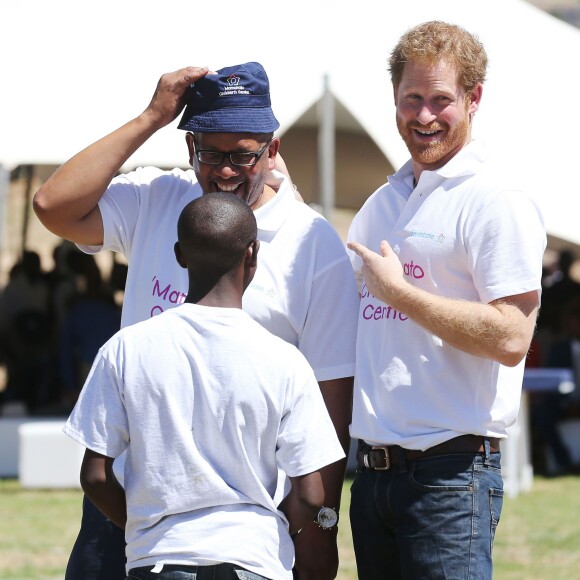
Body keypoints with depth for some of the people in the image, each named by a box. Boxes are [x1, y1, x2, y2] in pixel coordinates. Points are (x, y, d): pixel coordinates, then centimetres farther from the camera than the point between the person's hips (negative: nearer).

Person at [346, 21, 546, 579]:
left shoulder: (495, 202, -9)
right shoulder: (381, 203, 16)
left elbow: (510, 338, -19)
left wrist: (397, 290, -13)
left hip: (450, 471, -8)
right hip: (373, 468, 8)